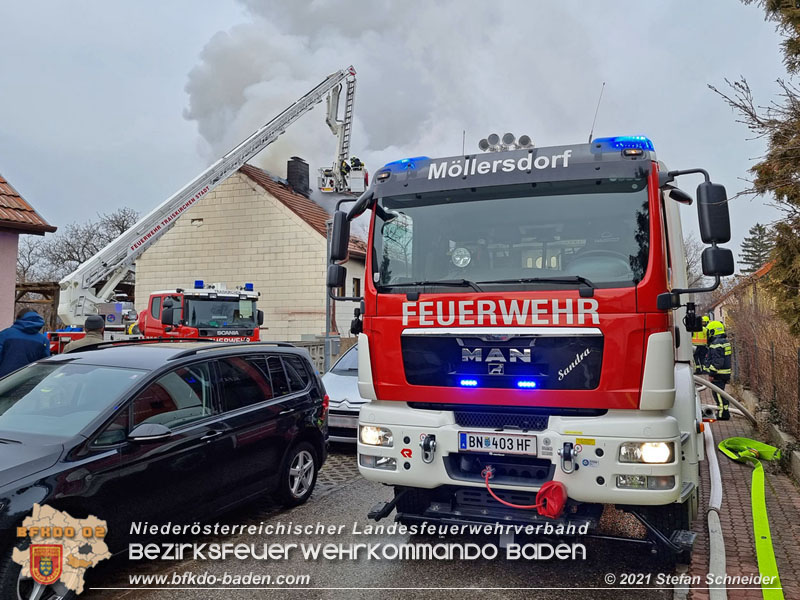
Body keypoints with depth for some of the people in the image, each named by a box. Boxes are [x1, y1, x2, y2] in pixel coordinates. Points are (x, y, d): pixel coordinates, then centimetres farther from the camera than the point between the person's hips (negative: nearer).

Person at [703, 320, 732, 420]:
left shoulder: (716, 343, -19)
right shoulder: (725, 341, 15)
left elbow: (717, 361, -23)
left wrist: (712, 373, -19)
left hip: (718, 374, -10)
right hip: (725, 373, 10)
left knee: (718, 393, -5)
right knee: (720, 393, 17)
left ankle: (723, 413, -4)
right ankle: (724, 412, 23)